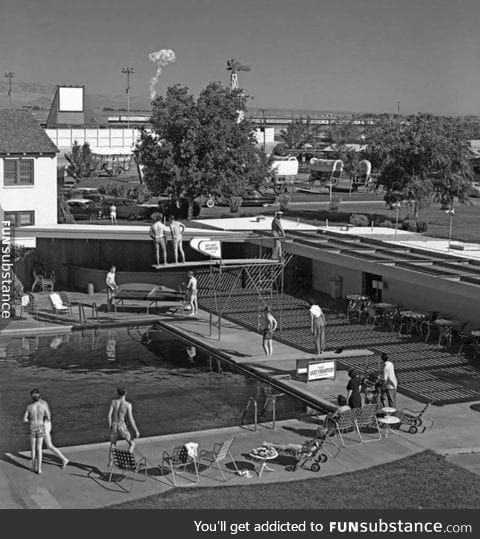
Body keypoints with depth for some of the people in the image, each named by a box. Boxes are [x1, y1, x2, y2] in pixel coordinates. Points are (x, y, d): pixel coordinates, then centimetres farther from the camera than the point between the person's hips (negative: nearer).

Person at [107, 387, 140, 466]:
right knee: (132, 443, 16)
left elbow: (109, 415, -6)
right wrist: (136, 431, -3)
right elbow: (130, 419, -11)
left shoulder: (113, 402, -4)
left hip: (114, 425, 3)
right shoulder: (128, 404, -12)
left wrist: (110, 426, 8)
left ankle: (110, 462, 31)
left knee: (112, 444, 25)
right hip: (122, 426, -3)